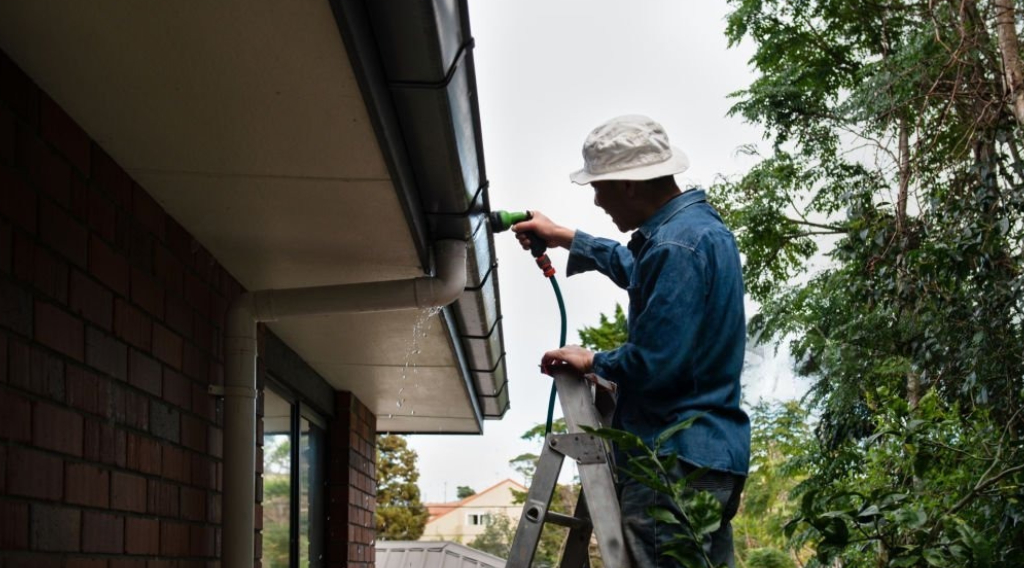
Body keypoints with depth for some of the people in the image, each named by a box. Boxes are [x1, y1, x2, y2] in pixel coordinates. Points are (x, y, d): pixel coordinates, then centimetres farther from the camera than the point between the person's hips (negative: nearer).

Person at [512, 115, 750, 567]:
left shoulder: (676, 248, -20)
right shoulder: (698, 222, 14)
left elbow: (651, 363, -24)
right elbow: (638, 270, 36)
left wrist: (592, 362, -4)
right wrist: (565, 238, 38)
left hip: (676, 462, -11)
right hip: (709, 451, 11)